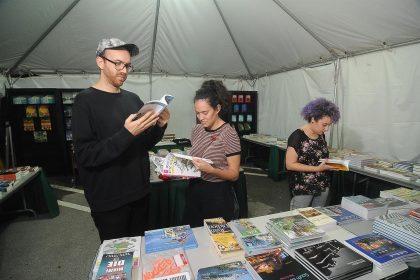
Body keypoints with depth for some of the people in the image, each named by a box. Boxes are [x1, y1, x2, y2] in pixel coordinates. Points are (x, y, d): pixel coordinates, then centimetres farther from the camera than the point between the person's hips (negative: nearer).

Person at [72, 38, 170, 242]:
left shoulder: (133, 99, 6)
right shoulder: (86, 101, -11)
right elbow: (85, 155, -18)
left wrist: (159, 126, -9)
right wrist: (126, 134, -29)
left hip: (140, 192, 6)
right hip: (108, 200, -5)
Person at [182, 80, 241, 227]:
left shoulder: (228, 133, -16)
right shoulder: (197, 129, 2)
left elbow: (234, 174, -15)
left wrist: (211, 170, -30)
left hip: (218, 194, -5)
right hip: (194, 190, 6)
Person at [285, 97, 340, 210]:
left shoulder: (321, 136, 5)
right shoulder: (297, 136, -17)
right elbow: (290, 165, -18)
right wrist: (317, 168, -22)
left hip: (322, 187, 7)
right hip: (302, 189, -6)